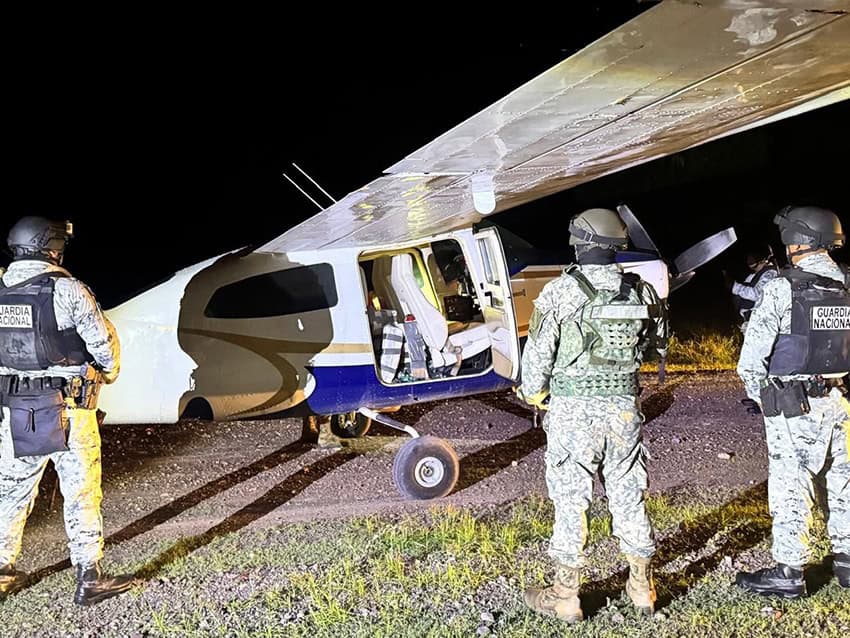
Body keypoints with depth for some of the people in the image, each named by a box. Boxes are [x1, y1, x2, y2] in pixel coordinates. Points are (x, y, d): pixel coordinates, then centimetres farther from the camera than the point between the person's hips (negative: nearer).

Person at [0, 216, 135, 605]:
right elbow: (103, 342, -9)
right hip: (67, 408, -5)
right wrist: (108, 372, 10)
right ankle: (89, 579, 9)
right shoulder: (68, 290, -13)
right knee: (81, 493, 4)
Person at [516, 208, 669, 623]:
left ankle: (564, 596, 13)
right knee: (629, 498, 15)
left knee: (570, 502, 4)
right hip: (624, 408, 4)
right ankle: (641, 587, 25)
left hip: (573, 410, -4)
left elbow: (538, 353, -8)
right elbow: (657, 343, 14)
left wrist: (533, 393, 10)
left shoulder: (560, 291, -12)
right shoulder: (642, 292, 1)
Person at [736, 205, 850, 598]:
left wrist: (760, 397, 0)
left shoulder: (783, 289, -14)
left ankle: (788, 572, 10)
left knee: (790, 488, 2)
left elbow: (752, 355, -14)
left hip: (794, 406, -6)